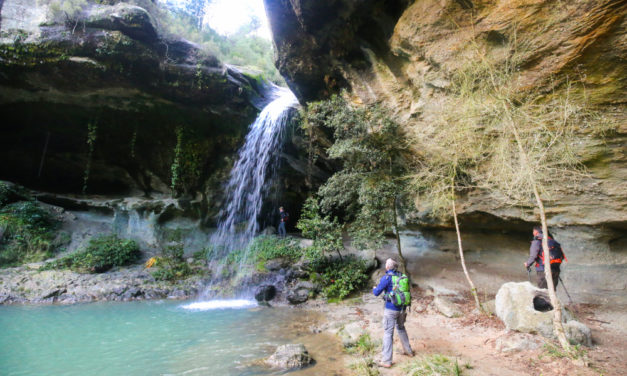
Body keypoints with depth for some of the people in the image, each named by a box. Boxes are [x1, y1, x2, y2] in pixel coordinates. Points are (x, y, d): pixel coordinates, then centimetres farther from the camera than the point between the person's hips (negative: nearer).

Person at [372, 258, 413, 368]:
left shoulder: (386, 278, -16)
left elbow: (376, 293, -12)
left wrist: (374, 288, 9)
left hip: (391, 309, -7)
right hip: (402, 308, 7)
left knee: (388, 333, 0)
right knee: (401, 328, 28)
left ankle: (386, 361, 2)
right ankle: (408, 350, 41)